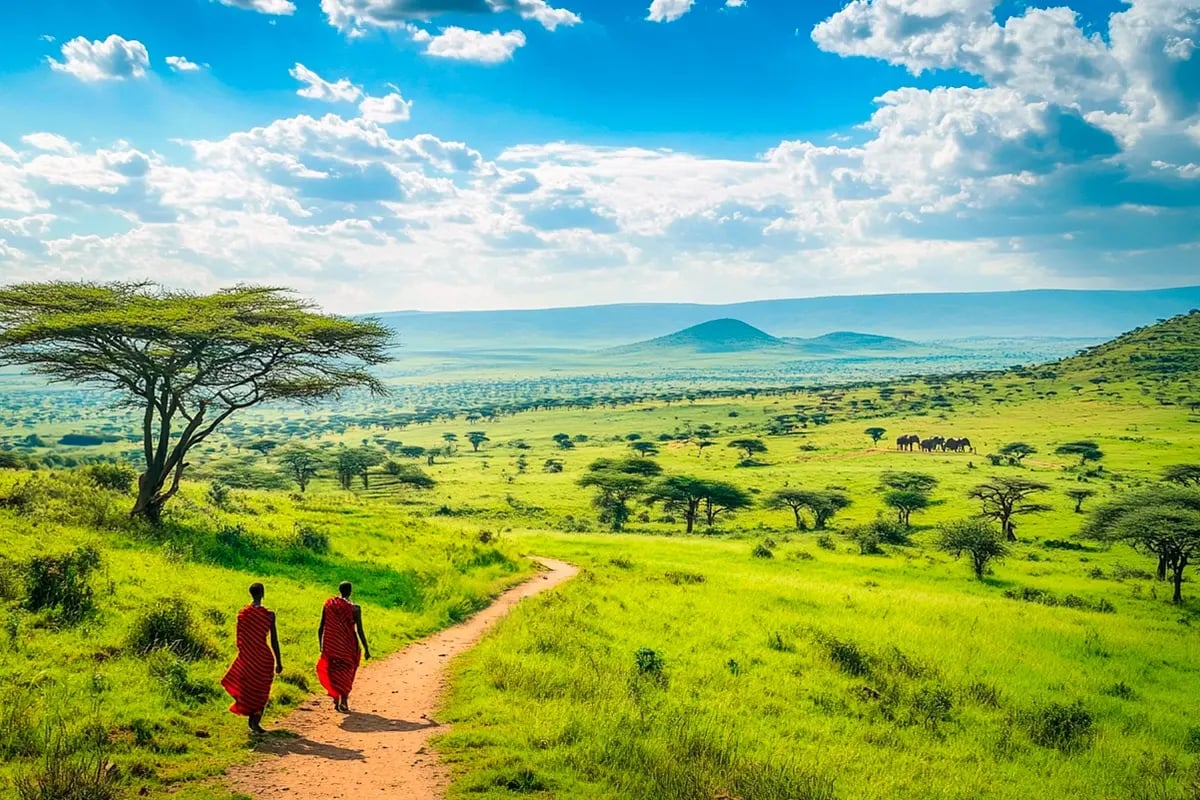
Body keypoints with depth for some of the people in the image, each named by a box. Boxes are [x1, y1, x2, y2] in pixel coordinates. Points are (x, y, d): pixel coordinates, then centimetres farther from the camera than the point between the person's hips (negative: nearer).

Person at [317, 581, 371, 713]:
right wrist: (366, 648, -2)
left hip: (331, 644, 2)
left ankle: (336, 699, 19)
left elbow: (321, 628, 1)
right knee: (346, 672, 12)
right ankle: (343, 702, 8)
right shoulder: (354, 608, -11)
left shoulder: (329, 604, -2)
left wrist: (321, 645, 13)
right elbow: (360, 631, -10)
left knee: (333, 672, 18)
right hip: (347, 646, -2)